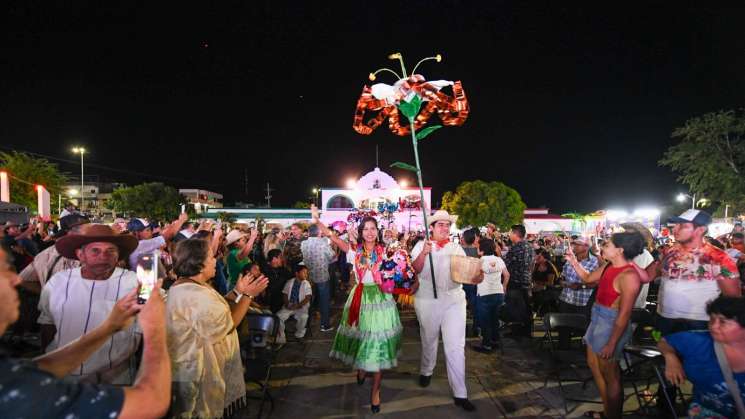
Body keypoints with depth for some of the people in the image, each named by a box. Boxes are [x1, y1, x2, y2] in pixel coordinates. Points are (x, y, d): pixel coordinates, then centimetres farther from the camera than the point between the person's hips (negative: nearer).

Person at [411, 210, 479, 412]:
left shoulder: (457, 248, 10)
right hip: (428, 300, -1)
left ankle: (460, 394, 5)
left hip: (454, 300, 1)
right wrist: (423, 253, -28)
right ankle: (426, 371, 44)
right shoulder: (421, 245, 2)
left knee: (456, 346, -3)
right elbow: (416, 269, -11)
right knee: (429, 340, 17)